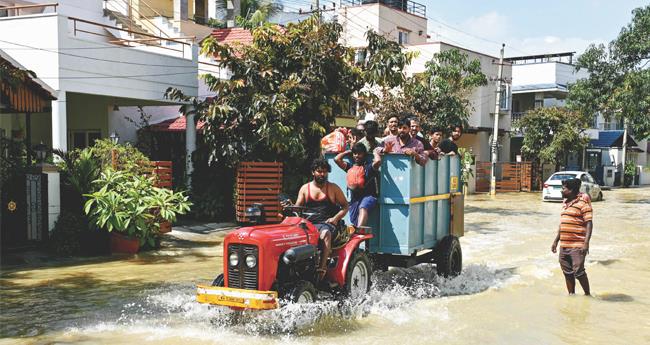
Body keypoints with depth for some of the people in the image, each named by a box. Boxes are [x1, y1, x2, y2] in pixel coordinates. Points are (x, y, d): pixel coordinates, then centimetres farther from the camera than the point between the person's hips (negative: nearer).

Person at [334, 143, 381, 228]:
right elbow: (337, 159, 12)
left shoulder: (369, 166, 4)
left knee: (362, 208, -37)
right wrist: (348, 151, 22)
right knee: (354, 223, 0)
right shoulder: (350, 167, 19)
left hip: (368, 196, -7)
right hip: (354, 198, 7)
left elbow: (378, 161, -17)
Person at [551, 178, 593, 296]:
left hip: (577, 246, -8)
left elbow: (589, 223, -14)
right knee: (567, 272, 11)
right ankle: (571, 294, 23)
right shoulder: (565, 203, 16)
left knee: (578, 271, -8)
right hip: (564, 245, 8)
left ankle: (588, 294, 9)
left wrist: (586, 243, -22)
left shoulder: (582, 203, -9)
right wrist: (556, 241, 21)